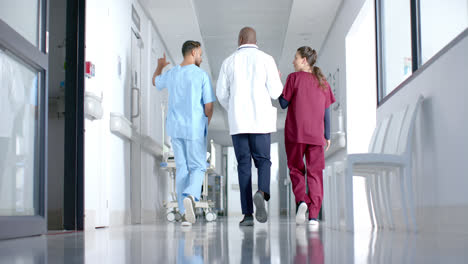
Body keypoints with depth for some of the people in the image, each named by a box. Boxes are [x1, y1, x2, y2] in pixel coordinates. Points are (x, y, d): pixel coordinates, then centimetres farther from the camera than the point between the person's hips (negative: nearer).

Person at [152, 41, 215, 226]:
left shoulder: (171, 74, 5)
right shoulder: (202, 75, -8)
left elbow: (155, 82, 29)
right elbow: (209, 106, -9)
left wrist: (159, 67, 50)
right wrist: (205, 126, 10)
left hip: (175, 127, 4)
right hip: (195, 128, -4)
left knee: (182, 168, 8)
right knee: (198, 167, 6)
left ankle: (184, 214, 3)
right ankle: (190, 195, -24)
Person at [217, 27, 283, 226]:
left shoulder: (229, 62, 7)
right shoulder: (266, 60, 2)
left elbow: (221, 94, 6)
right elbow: (275, 92, -2)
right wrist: (277, 81, 22)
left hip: (237, 121, 1)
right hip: (260, 120, -1)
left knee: (244, 165, 5)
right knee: (263, 161, 9)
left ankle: (247, 213, -2)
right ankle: (261, 193, -23)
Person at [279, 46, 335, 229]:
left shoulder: (294, 78, -2)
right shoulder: (322, 81, 10)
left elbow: (284, 103, -1)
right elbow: (326, 111, 9)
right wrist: (327, 135, 14)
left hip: (296, 133, -3)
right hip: (316, 134, 3)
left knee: (296, 169, 11)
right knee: (315, 173, 4)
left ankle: (301, 200, -12)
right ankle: (314, 215, -1)